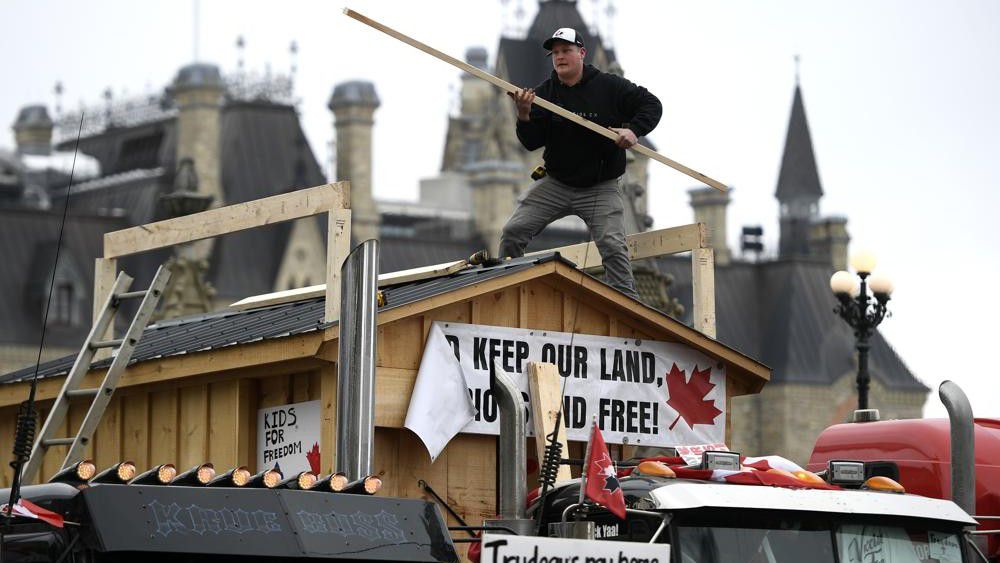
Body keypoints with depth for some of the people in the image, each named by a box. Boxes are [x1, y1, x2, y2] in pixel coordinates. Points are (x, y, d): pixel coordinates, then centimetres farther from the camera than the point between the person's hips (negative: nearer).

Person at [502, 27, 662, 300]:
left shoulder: (610, 87, -6)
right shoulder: (543, 93, -1)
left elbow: (651, 105, -2)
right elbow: (532, 143, -7)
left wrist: (633, 130, -20)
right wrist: (524, 116, -26)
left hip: (601, 188, -3)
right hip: (554, 183, 3)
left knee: (612, 244, -17)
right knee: (512, 233, -5)